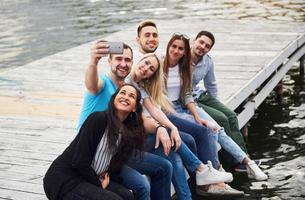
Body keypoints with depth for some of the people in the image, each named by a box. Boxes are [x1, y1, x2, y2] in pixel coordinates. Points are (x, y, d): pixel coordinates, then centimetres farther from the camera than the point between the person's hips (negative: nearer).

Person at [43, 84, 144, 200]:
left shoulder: (127, 133, 6)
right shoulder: (99, 119, -17)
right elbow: (79, 161, -21)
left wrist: (106, 175, -5)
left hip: (87, 178, 8)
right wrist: (99, 185, -9)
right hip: (63, 179, -8)